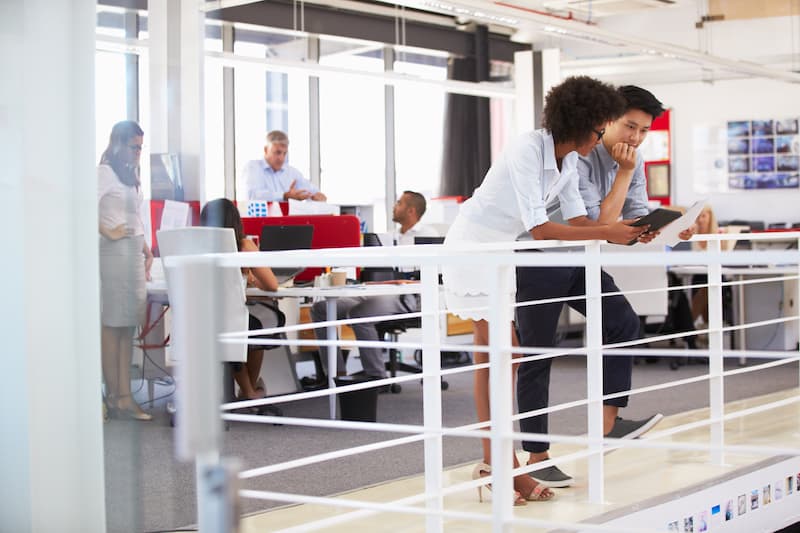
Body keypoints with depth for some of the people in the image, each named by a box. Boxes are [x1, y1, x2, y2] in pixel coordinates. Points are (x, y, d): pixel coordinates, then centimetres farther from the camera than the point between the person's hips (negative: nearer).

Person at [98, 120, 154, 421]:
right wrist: (109, 233, -16)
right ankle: (114, 398, -2)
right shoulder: (105, 173, -9)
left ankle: (125, 396, 9)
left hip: (134, 255, 9)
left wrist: (147, 250, 20)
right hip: (114, 253, -9)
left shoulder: (130, 175, 18)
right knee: (112, 325, -5)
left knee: (128, 327, 7)